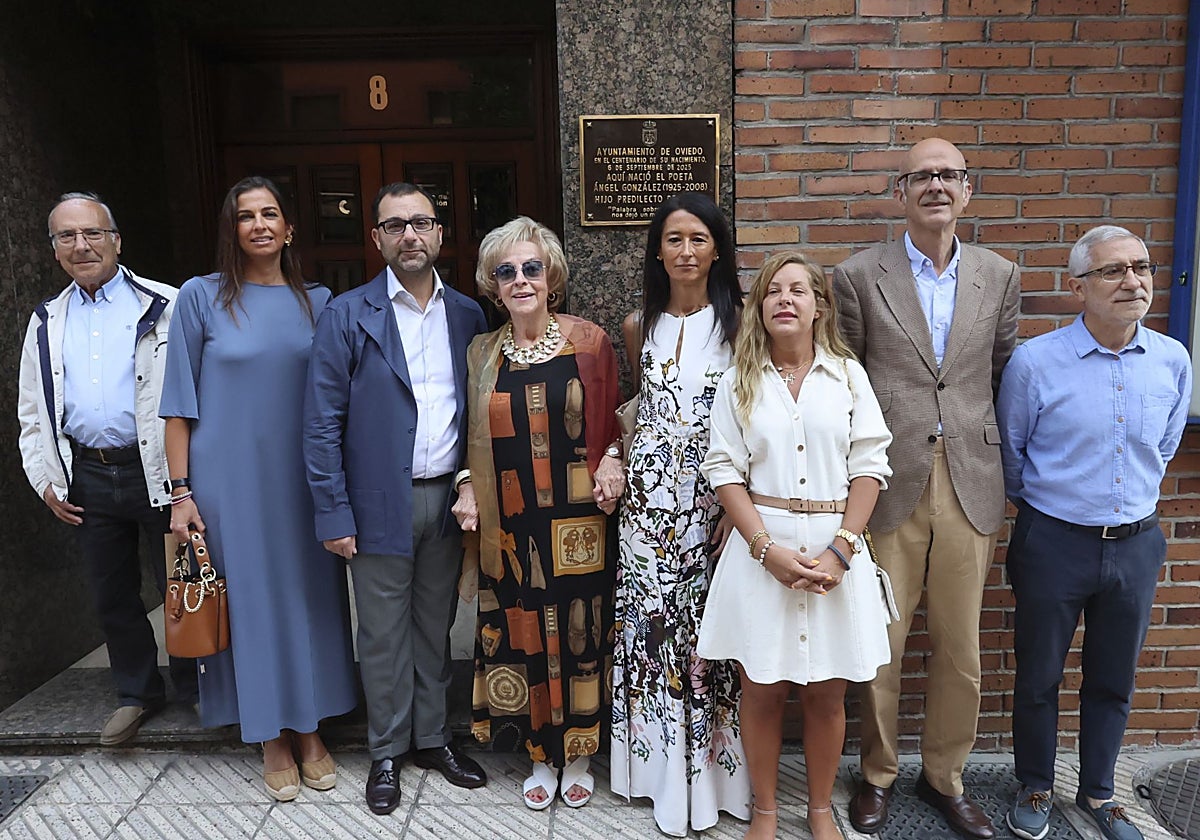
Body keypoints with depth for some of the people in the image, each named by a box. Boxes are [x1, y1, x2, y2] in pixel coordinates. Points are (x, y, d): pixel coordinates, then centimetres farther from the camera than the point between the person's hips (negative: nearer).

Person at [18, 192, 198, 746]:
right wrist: (44, 478, 8)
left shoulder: (164, 307, -3)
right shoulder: (46, 323, 12)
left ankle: (192, 687, 25)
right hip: (87, 478, 5)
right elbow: (33, 410, 18)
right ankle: (137, 693, 32)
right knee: (112, 594, 14)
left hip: (157, 471, -4)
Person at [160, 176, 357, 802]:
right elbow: (180, 403, -1)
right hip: (231, 482, -2)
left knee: (309, 596, 8)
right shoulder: (201, 297, -1)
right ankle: (272, 740, 23)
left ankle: (309, 731, 26)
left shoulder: (317, 302, 6)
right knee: (252, 598, 5)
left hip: (303, 481, 2)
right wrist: (181, 492, -6)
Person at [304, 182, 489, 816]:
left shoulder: (468, 315, 4)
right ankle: (387, 751, 30)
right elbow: (322, 423, -7)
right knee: (384, 633, 10)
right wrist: (333, 514, -11)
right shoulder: (347, 316, -6)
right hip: (381, 503, -3)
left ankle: (432, 736, 35)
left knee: (435, 627, 17)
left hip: (448, 499, 3)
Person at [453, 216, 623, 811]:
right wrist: (467, 486, 0)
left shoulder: (589, 341, -2)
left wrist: (613, 459, -12)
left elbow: (612, 420, 6)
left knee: (578, 630, 8)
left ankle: (578, 754, 29)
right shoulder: (481, 353, 5)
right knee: (521, 631, 10)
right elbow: (474, 437, 14)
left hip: (576, 521, -2)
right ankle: (540, 755, 30)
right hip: (508, 523, 2)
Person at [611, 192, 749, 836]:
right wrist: (612, 460, 11)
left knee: (710, 629, 3)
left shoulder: (738, 322, -3)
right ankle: (666, 769, 23)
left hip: (716, 496, -3)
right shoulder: (639, 325, 7)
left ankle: (713, 771, 23)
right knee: (652, 622, 6)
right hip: (651, 495, 3)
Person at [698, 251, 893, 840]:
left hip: (836, 551, 1)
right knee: (762, 691, 8)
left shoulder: (848, 374, 5)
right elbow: (725, 472, -1)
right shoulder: (739, 382, 4)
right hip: (761, 548, 0)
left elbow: (870, 466, 0)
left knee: (827, 694, 10)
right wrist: (768, 549, -13)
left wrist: (840, 550, -10)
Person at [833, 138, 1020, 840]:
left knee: (961, 651, 12)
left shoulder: (1000, 277, 8)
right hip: (887, 485, -2)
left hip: (970, 486, 3)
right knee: (879, 645, 8)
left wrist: (1003, 491, 11)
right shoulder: (859, 276, -1)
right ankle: (878, 774, 30)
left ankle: (945, 777, 34)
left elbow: (1005, 383, 12)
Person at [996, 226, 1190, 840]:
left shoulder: (1172, 361, -2)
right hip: (1054, 542, -3)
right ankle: (1035, 789, 33)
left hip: (1136, 542, 3)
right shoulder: (1034, 362, -13)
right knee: (1039, 676, 11)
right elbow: (1009, 453, 2)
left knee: (1114, 680, 17)